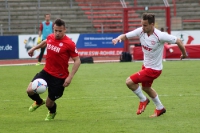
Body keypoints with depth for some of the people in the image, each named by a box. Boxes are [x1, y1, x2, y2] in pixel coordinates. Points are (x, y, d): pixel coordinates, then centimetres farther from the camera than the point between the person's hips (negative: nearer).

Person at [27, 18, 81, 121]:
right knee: (30, 90, -13)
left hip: (59, 77, -5)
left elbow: (77, 61, -13)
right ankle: (39, 102, 25)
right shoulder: (50, 37, -1)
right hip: (46, 72, 5)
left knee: (49, 103, 4)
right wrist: (34, 48, 35)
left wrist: (70, 77, -21)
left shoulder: (69, 44, -19)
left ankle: (52, 113, 45)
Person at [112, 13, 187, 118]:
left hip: (154, 69, -8)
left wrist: (184, 54, -3)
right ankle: (160, 108, 48)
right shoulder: (141, 31, -11)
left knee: (129, 82, -14)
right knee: (146, 88, 27)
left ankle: (143, 100, 11)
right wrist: (118, 38, -31)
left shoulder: (160, 36, -27)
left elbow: (178, 41, -17)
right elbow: (125, 36, -8)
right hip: (146, 65, 8)